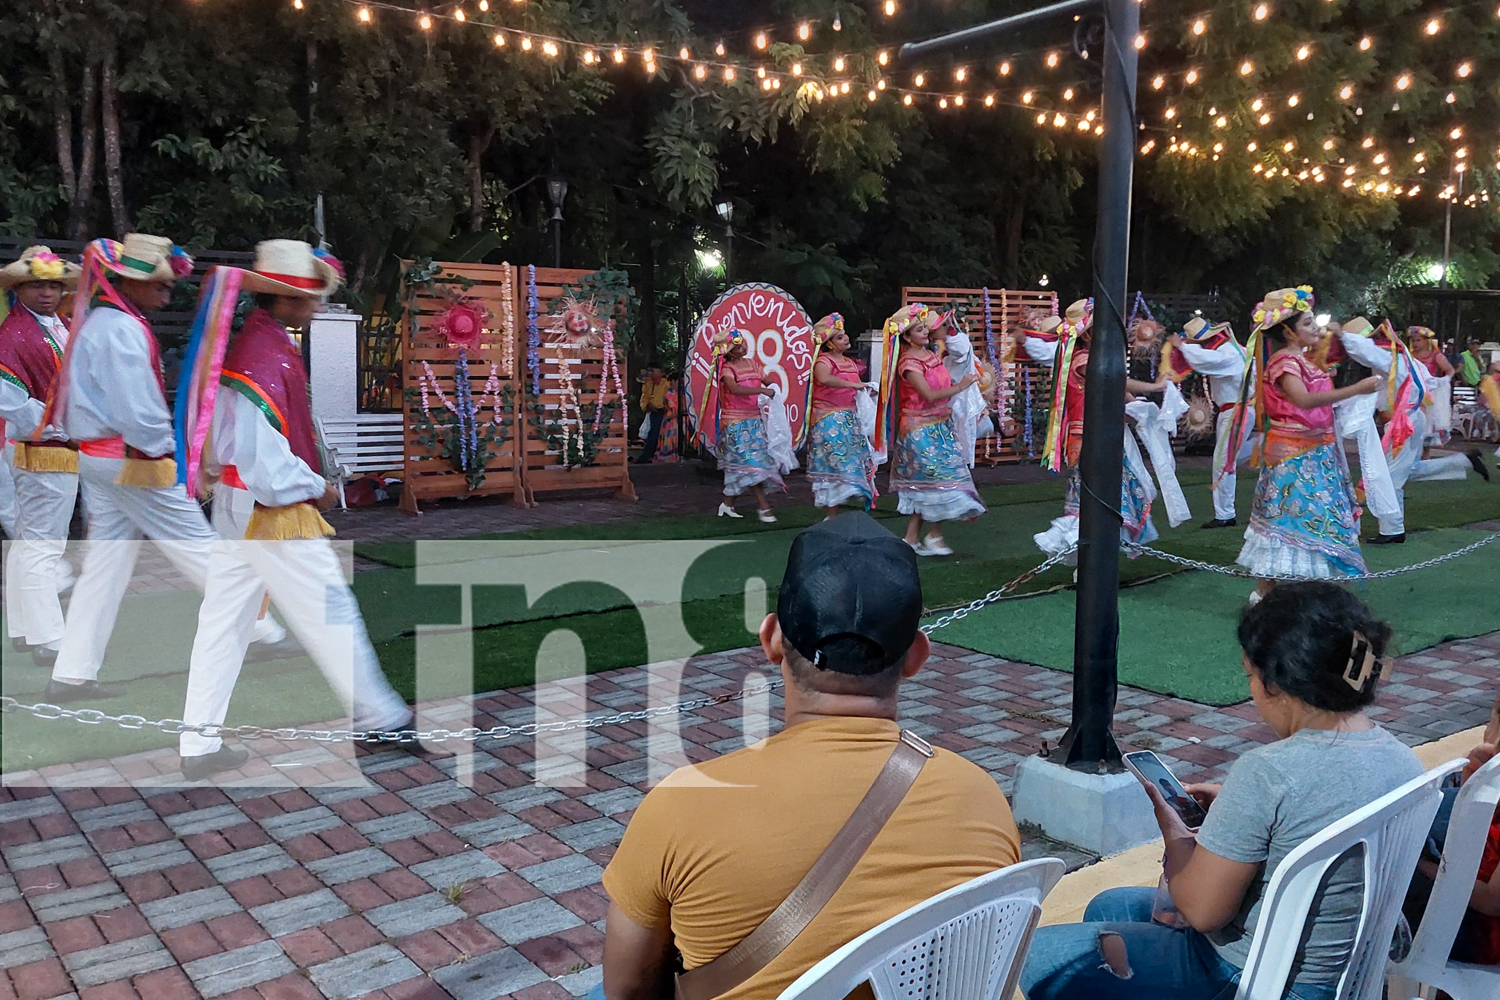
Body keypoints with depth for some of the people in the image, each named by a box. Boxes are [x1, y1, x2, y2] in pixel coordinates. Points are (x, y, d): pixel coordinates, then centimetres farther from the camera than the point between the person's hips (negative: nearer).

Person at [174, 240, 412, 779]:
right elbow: (259, 453, -25)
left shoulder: (251, 343, 11)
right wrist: (316, 488, -12)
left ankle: (198, 745, 19)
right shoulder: (265, 357, -20)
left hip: (235, 507, 10)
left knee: (224, 621, 11)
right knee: (331, 612, 3)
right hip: (276, 513, -10)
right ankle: (379, 714, 17)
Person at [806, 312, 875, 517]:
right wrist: (853, 384, -28)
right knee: (835, 464, -8)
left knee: (851, 464, 8)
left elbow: (857, 389, 29)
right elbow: (824, 379, -33)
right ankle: (832, 517, -5)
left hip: (849, 421, 8)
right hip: (830, 421, -8)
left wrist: (867, 390, 7)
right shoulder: (824, 361, -9)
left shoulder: (850, 363, 17)